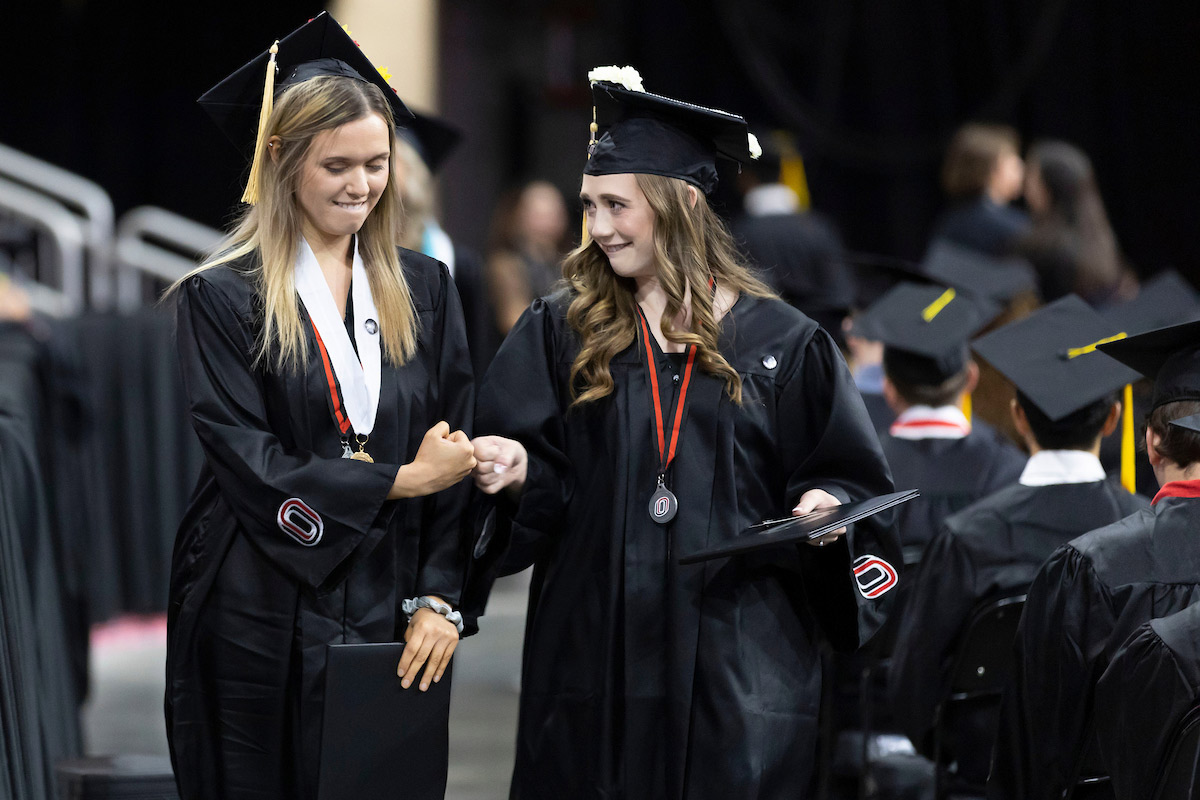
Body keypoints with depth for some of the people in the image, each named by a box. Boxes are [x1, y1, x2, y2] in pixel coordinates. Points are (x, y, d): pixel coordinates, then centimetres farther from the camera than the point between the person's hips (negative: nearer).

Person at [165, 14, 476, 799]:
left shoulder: (423, 290, 9)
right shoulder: (222, 297, -3)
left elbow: (457, 452, 6)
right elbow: (249, 462, -11)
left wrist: (437, 599, -4)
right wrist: (402, 479, -10)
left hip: (389, 615, 3)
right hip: (263, 621, -3)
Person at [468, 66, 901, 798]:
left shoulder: (782, 344, 4)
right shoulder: (562, 334, 7)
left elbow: (848, 478, 8)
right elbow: (543, 487, 5)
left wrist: (826, 504, -13)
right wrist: (517, 469, -16)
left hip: (737, 659, -1)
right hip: (597, 649, 1)